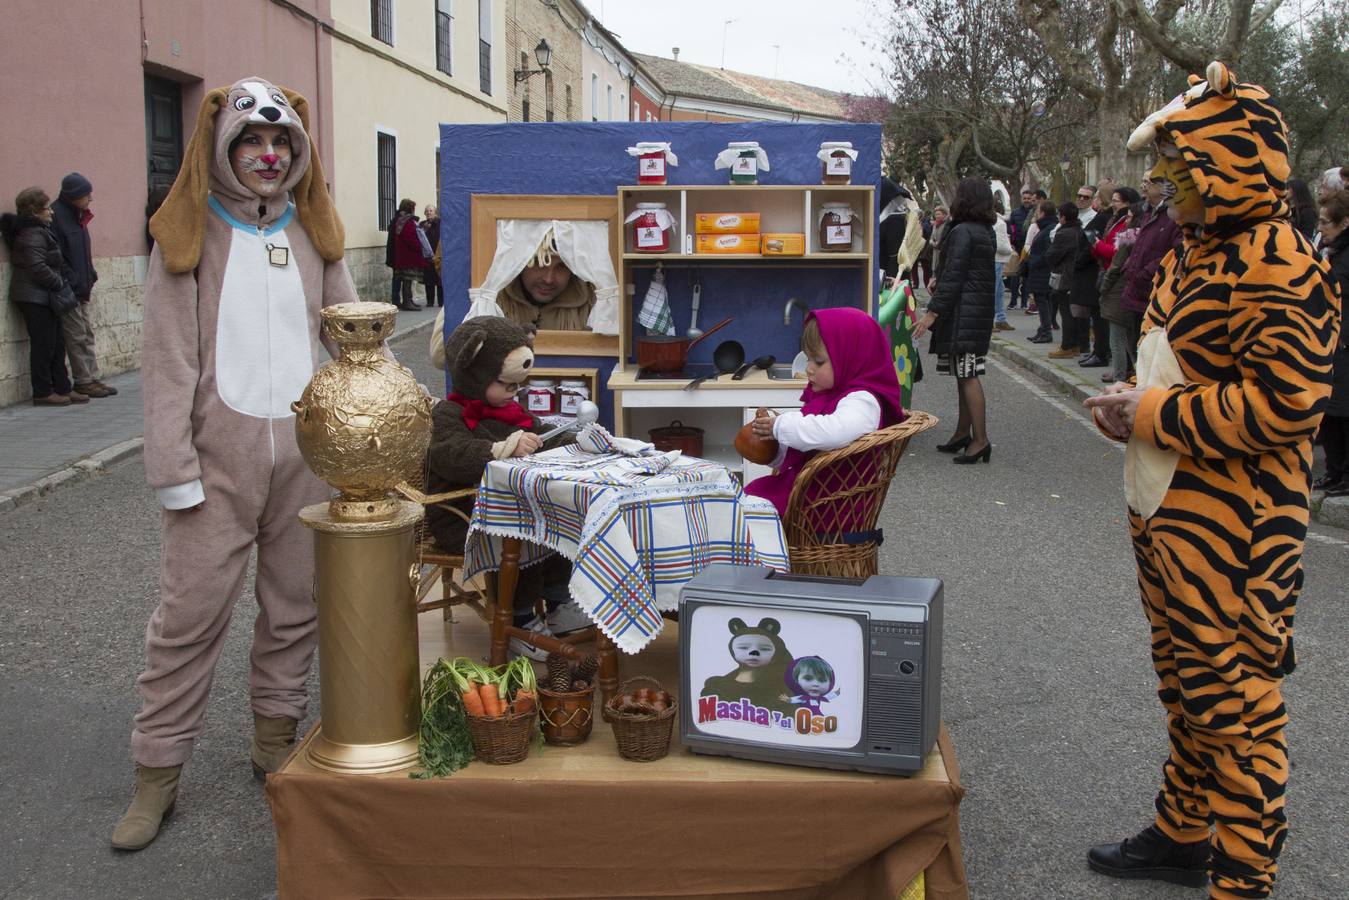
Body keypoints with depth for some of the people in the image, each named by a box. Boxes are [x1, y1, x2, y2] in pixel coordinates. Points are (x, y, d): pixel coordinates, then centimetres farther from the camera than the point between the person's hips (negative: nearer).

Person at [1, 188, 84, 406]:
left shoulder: (40, 231, 16)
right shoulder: (31, 235, -16)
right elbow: (37, 268, -23)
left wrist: (62, 285, 10)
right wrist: (60, 284, -15)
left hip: (45, 298, 10)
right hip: (35, 297, -10)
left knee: (56, 345, 13)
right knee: (43, 344, -5)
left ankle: (63, 388, 19)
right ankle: (43, 393, 1)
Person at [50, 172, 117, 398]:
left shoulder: (76, 216, 14)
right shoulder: (56, 216, -14)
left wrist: (90, 276, 10)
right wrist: (72, 283, -20)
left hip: (80, 288, 9)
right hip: (68, 289, -9)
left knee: (87, 334, 11)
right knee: (77, 337, -3)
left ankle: (92, 378, 15)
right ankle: (84, 381, 2)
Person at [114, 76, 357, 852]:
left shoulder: (315, 233, 11)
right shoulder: (188, 235, 0)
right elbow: (170, 360, -4)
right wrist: (174, 468, -10)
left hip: (307, 446, 4)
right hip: (221, 449, -3)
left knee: (296, 604, 10)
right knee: (192, 608, -1)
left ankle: (276, 737, 27)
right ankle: (158, 770, 12)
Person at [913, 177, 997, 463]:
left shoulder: (962, 232, -13)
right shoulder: (987, 232, 14)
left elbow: (953, 277, -18)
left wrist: (933, 311, -17)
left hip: (962, 311, -10)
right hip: (981, 310, 10)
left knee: (967, 375, -9)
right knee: (965, 374, 15)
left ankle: (981, 440, -11)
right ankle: (963, 433, 23)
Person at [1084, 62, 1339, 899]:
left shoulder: (1277, 267, -19)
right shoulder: (1197, 255, 13)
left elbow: (1281, 406, -25)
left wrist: (1152, 414, -17)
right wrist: (1132, 403, 4)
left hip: (1230, 536, -10)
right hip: (1163, 517, 10)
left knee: (1238, 707, 2)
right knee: (1185, 690, 22)